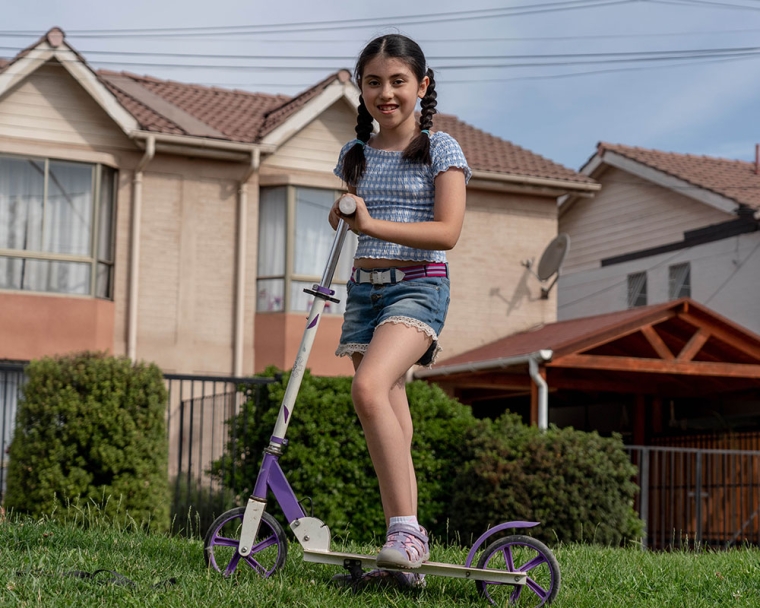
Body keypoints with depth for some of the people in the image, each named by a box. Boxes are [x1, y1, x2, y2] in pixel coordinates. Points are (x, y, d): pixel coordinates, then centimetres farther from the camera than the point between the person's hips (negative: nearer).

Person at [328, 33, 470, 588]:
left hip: (418, 286, -6)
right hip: (364, 288, 6)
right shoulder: (355, 154, 15)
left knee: (369, 388, -29)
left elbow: (448, 231, -12)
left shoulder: (441, 149, -1)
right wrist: (341, 212, 3)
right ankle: (403, 547, 8)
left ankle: (407, 528, -27)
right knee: (390, 419, 4)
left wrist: (372, 224, -21)